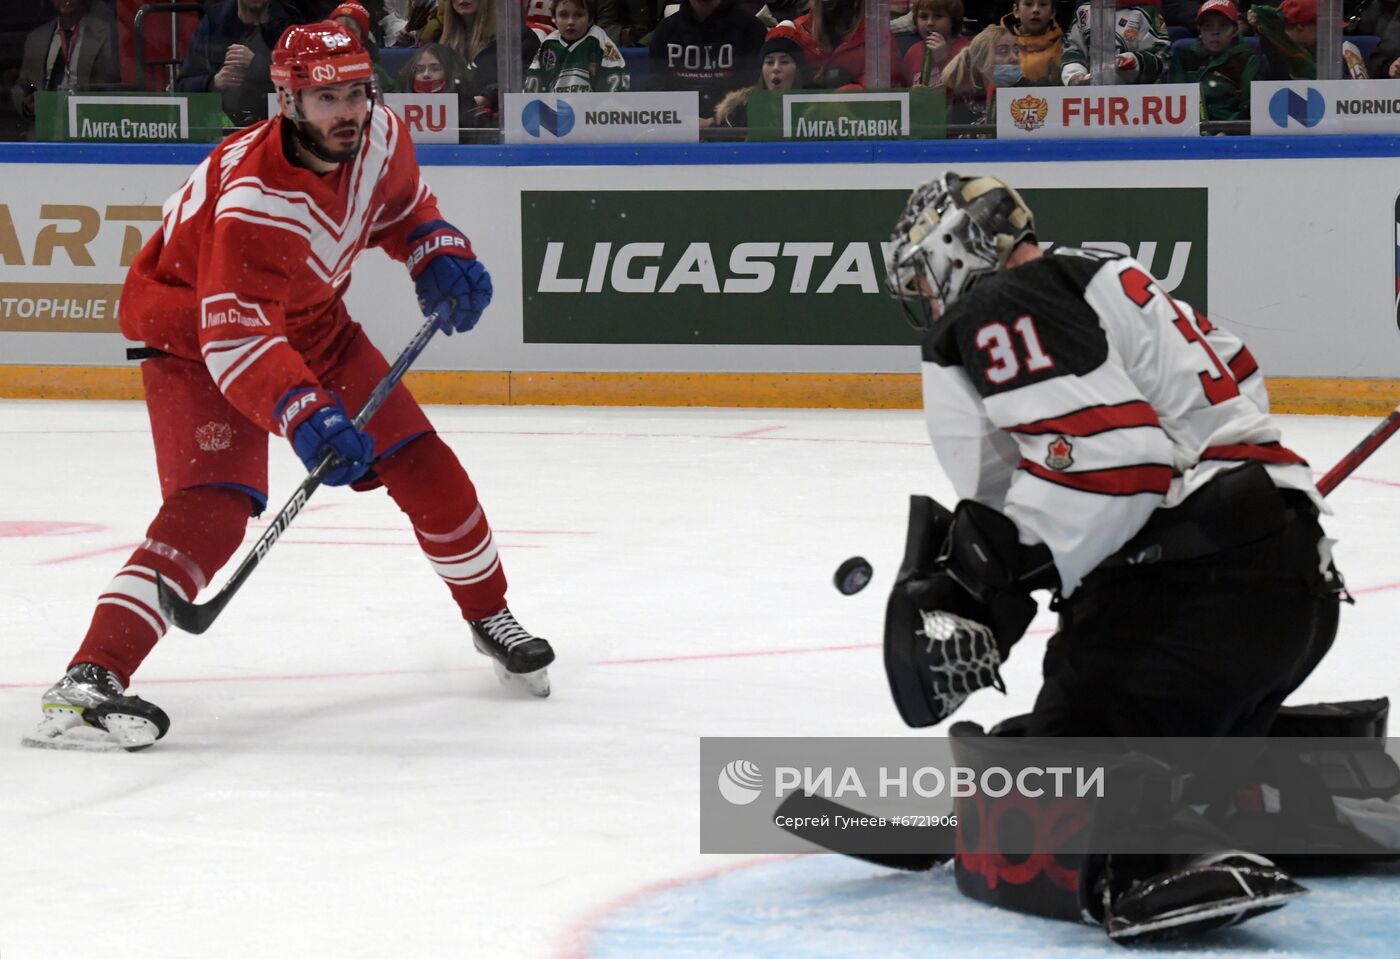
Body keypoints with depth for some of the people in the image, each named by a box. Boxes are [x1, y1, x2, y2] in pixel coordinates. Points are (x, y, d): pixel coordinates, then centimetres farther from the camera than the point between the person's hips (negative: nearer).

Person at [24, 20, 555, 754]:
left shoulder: (378, 137, -14)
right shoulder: (255, 198, -37)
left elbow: (402, 205, 12)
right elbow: (233, 341, -44)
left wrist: (439, 256, -6)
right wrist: (308, 418, -56)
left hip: (310, 322, 7)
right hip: (194, 333, -7)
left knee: (423, 466, 4)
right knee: (211, 508, -27)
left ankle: (489, 616, 30)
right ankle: (89, 680, -34)